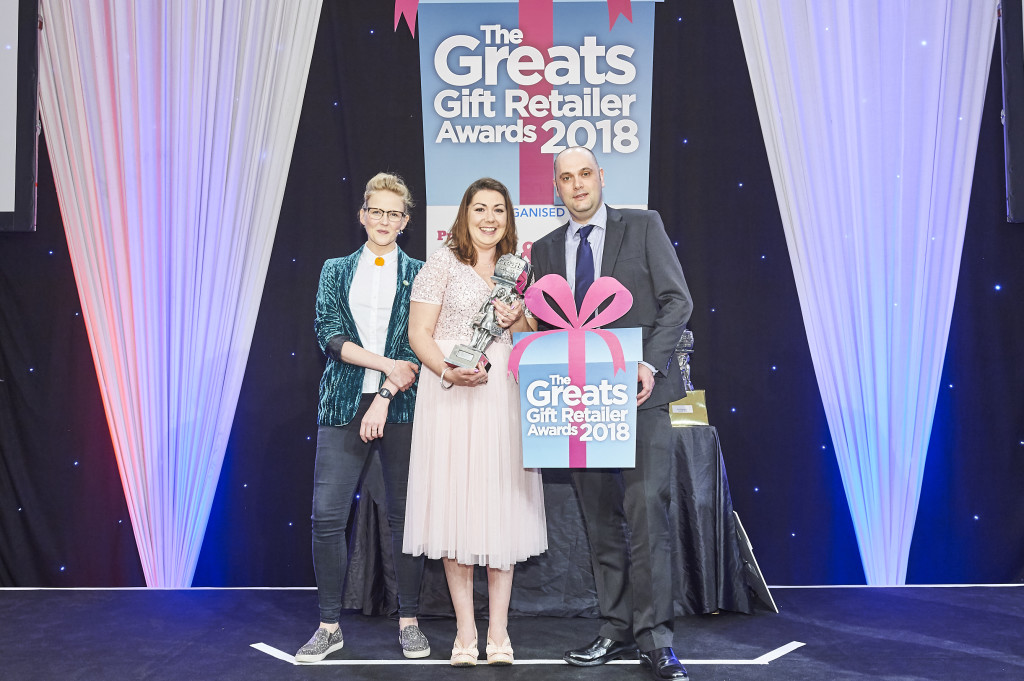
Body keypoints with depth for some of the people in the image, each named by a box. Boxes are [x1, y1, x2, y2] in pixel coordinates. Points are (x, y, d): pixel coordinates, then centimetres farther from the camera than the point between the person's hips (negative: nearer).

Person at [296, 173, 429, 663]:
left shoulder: (419, 275, 7)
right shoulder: (336, 271, 12)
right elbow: (328, 334, 0)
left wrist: (386, 397, -12)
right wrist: (387, 365, -11)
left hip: (401, 407, -1)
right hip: (343, 403, 1)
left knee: (406, 515, 4)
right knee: (327, 516, -4)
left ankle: (408, 622, 17)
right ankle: (329, 626, 9)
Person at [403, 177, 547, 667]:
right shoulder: (442, 263, 1)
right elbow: (418, 334, -4)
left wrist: (518, 323, -2)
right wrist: (449, 371, -20)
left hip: (505, 395, 4)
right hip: (451, 393, -3)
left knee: (502, 504, 2)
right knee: (456, 503, -2)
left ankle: (498, 630, 9)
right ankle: (465, 630, 7)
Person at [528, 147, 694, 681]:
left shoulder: (644, 226, 4)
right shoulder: (545, 250, 14)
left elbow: (677, 300, -2)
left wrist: (651, 362, -15)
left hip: (639, 393, -4)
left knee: (646, 508, -11)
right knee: (599, 518, 7)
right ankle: (617, 631, 16)